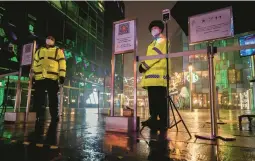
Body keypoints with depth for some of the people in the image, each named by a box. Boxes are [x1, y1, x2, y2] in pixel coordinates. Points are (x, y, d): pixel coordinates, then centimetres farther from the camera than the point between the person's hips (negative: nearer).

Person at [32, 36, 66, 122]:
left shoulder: (58, 51, 13)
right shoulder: (39, 51, 26)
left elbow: (62, 63, 2)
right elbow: (34, 63, 25)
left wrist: (62, 76, -8)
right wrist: (33, 75, 16)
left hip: (52, 78, -4)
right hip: (39, 78, 4)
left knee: (53, 99, -2)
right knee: (38, 98, 2)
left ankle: (54, 116, 5)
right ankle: (40, 116, 10)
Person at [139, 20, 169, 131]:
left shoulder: (162, 40, 5)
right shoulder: (154, 43, 33)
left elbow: (156, 54, -10)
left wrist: (143, 65, -9)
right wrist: (144, 65, 6)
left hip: (157, 75, -9)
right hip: (152, 74, 9)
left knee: (159, 100, -11)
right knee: (153, 100, 7)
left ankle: (162, 122, -8)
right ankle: (154, 121, 11)